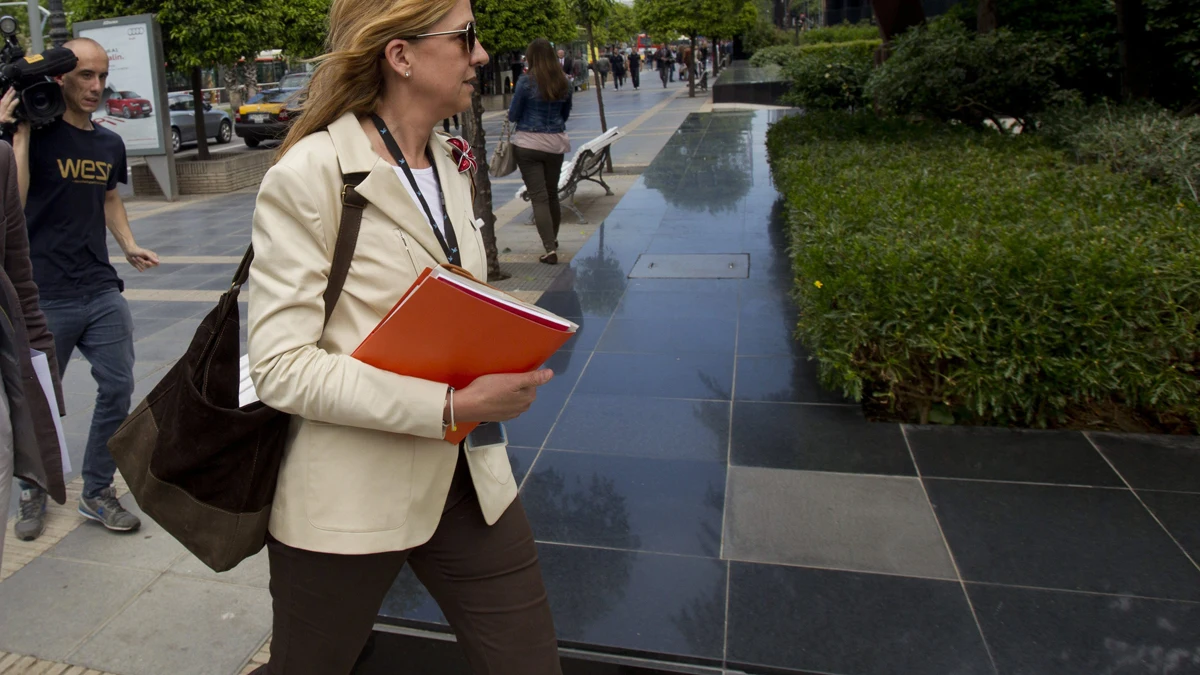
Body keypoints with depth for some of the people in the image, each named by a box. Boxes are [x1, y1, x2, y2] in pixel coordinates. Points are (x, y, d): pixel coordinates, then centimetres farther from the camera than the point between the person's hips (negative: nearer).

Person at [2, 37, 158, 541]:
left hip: (102, 291, 5)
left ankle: (97, 492, 20)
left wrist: (129, 246, 10)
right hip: (45, 297, -4)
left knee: (118, 389, 2)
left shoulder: (110, 145, 10)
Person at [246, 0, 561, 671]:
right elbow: (281, 366, -19)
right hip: (350, 497, -6)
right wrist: (451, 406, -24)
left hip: (469, 480, 6)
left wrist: (501, 362, 2)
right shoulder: (309, 175, -16)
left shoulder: (452, 162, 8)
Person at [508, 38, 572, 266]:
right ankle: (553, 240, 36)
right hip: (555, 144, 4)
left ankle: (550, 249, -7)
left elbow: (513, 116, -4)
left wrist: (511, 112, 17)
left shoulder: (527, 82, -10)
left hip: (528, 144, -4)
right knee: (552, 193, 19)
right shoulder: (563, 84, 2)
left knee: (538, 197, -2)